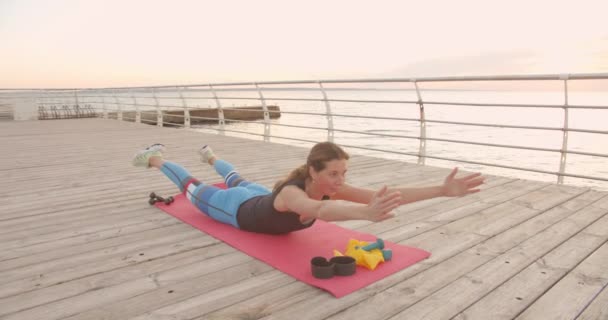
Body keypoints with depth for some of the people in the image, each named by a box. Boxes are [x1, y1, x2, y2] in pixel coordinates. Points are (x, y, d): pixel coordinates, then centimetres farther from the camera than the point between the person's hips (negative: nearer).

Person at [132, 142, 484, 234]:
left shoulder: (331, 187, -33)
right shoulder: (292, 193, -50)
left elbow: (382, 194, -43)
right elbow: (320, 211, -74)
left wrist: (443, 190, -54)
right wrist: (366, 213, -93)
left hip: (262, 198, 5)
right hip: (241, 211, -5)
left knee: (238, 181, 39)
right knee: (194, 191, 24)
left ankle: (211, 155, 67)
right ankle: (155, 158, 48)